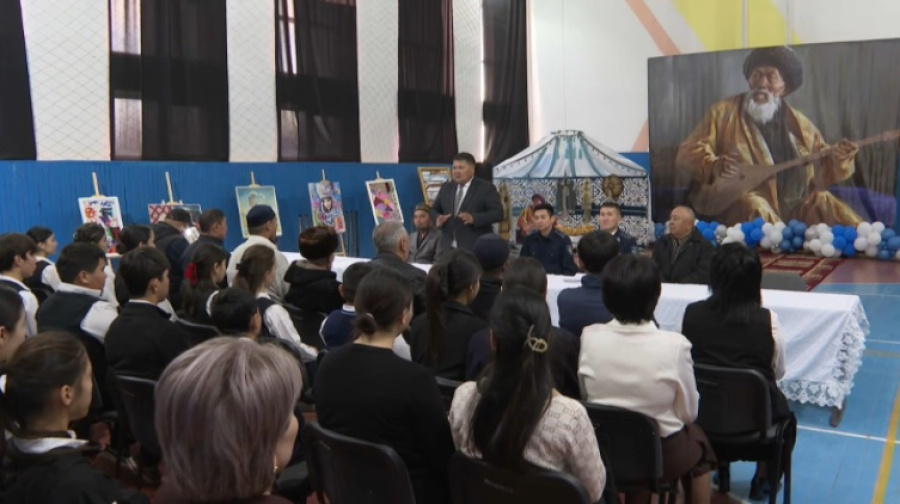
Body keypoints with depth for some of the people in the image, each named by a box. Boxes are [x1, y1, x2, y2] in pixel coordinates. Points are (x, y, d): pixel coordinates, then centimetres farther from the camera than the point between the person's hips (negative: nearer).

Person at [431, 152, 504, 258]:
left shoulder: (486, 188, -2)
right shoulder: (446, 187, 15)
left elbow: (498, 213, -9)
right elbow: (434, 210, 20)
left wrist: (473, 218, -23)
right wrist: (438, 218, -5)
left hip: (476, 249, -5)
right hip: (448, 248, 5)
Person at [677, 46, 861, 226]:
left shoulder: (798, 124, 15)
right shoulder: (725, 112, 3)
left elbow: (821, 168, 19)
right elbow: (688, 154, -4)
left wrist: (838, 157, -5)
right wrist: (715, 166, -25)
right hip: (737, 204, -4)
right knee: (753, 206, -33)